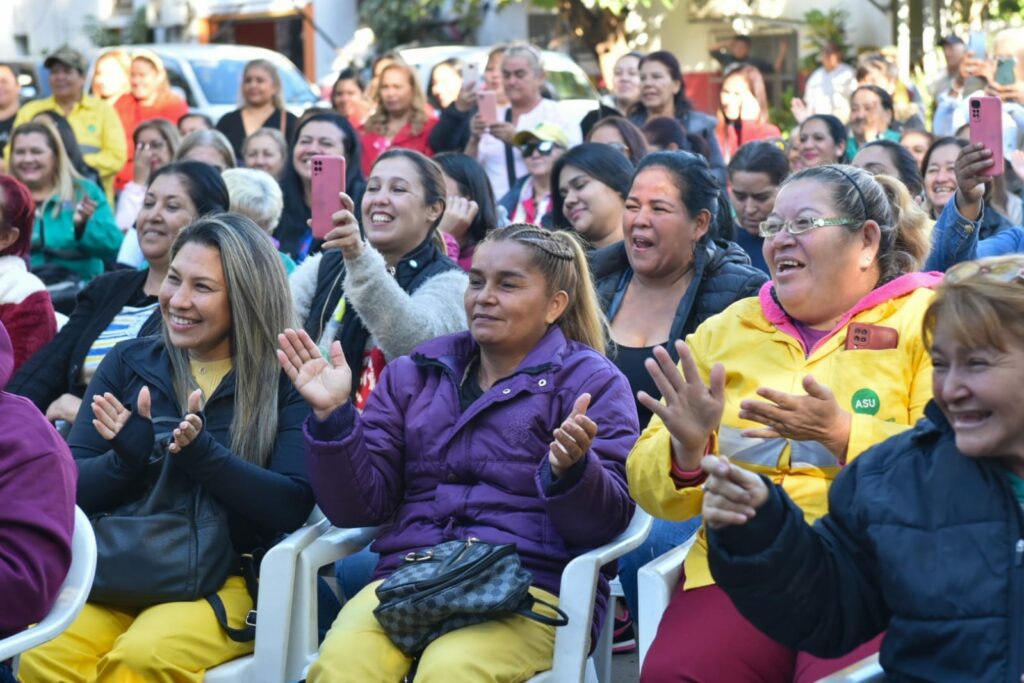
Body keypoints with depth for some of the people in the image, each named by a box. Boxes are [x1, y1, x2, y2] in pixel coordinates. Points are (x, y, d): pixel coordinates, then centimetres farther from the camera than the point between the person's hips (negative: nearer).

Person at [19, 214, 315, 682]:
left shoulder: (284, 379, 0)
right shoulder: (128, 363, 9)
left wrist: (200, 453, -23)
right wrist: (129, 456, -18)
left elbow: (292, 506, -10)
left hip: (229, 577, -3)